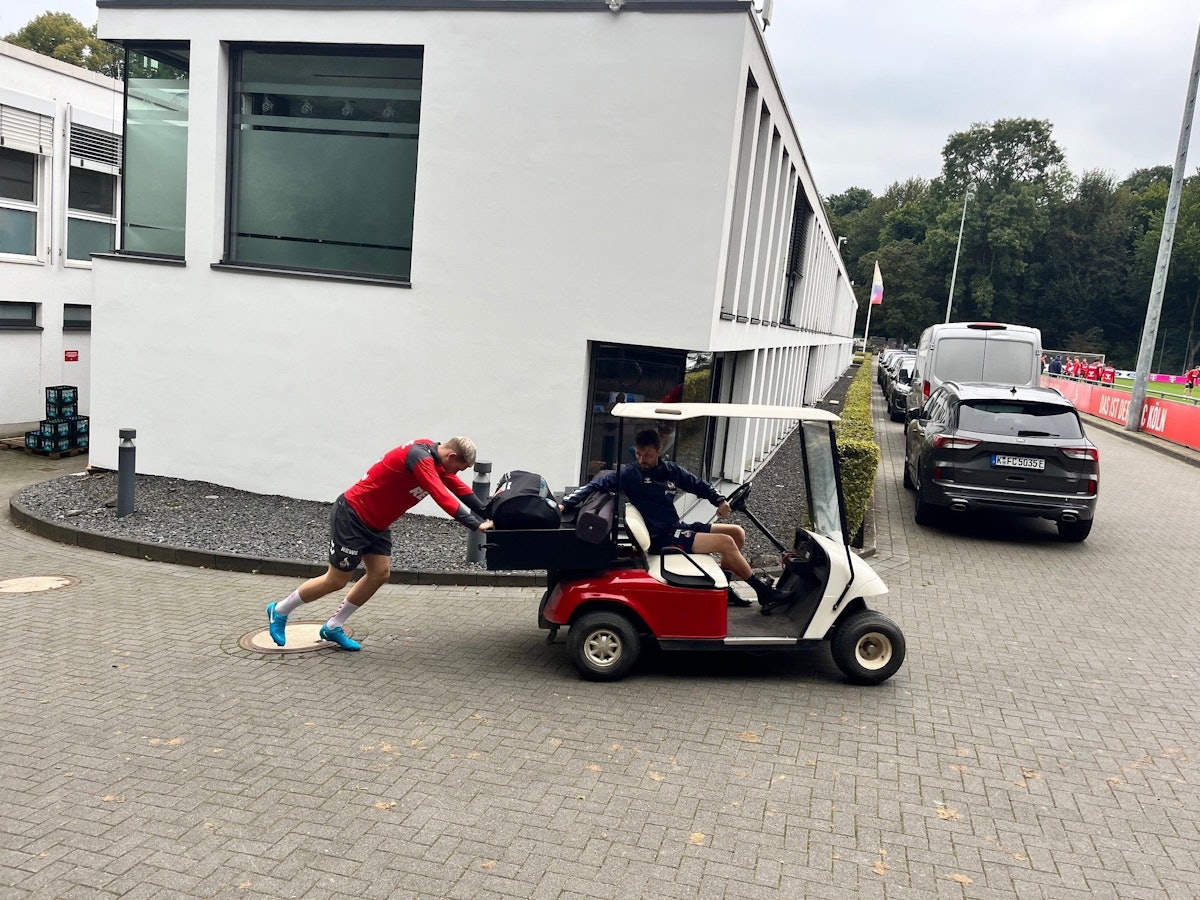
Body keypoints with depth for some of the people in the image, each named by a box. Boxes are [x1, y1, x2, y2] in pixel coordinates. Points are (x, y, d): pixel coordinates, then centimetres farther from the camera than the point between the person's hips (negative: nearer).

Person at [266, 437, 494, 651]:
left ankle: (333, 627, 14)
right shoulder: (420, 457, -29)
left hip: (377, 523, 9)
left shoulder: (436, 460, 0)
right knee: (337, 580, 1)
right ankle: (279, 611, 21)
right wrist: (476, 525, -33)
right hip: (352, 516, -9)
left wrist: (488, 515, -5)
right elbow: (442, 497, -35)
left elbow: (461, 490, 4)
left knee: (380, 573, 1)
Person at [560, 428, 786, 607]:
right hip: (661, 538, -8)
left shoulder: (671, 470, 6)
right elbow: (596, 485, -18)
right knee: (726, 542, -18)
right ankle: (763, 591, -2)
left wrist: (719, 501, -1)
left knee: (737, 532, 10)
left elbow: (699, 485, 17)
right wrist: (565, 503, -31)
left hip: (678, 528, 8)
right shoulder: (630, 473, -10)